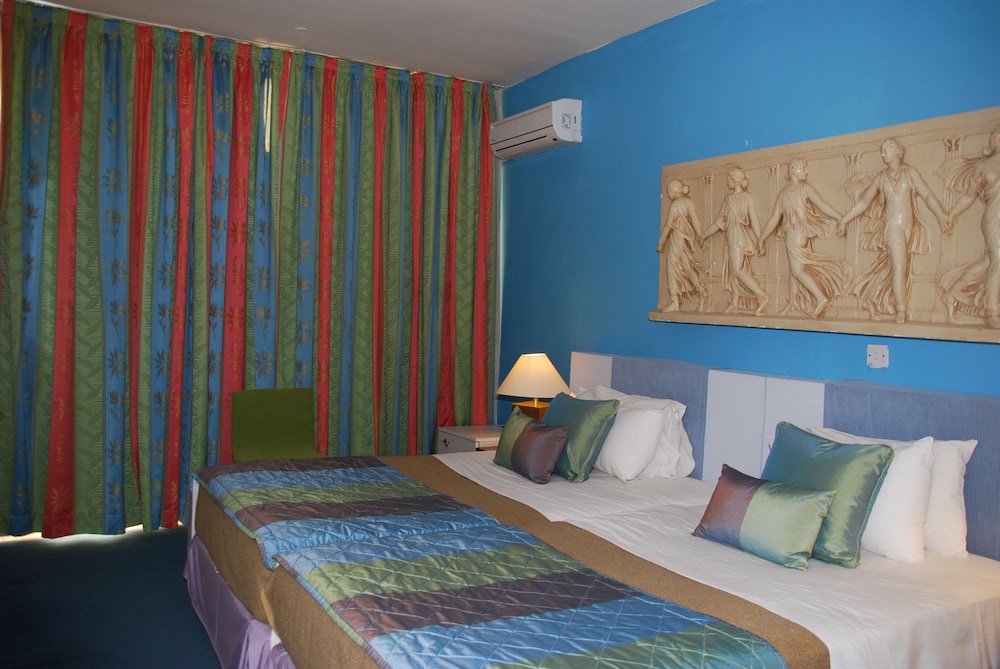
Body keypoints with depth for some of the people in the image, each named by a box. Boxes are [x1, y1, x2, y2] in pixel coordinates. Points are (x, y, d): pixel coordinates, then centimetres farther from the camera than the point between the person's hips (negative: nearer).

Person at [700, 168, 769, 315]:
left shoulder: (747, 197, -4)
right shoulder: (728, 199, 15)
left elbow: (754, 220, -10)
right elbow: (719, 222, 20)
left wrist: (759, 240, -16)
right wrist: (704, 235, 22)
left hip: (741, 237, -7)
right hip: (732, 238, 7)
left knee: (738, 269, -17)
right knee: (733, 271, 5)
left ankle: (763, 297, -18)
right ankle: (734, 303, 9)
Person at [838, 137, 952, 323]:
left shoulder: (910, 173, 7)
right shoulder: (880, 178, 9)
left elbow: (928, 196, -3)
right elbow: (864, 202, 15)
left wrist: (940, 215, -17)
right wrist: (844, 219, 12)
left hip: (908, 228, 1)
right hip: (892, 227, -1)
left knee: (888, 268, 3)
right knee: (899, 267, -9)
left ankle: (872, 300, 17)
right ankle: (901, 313, -8)